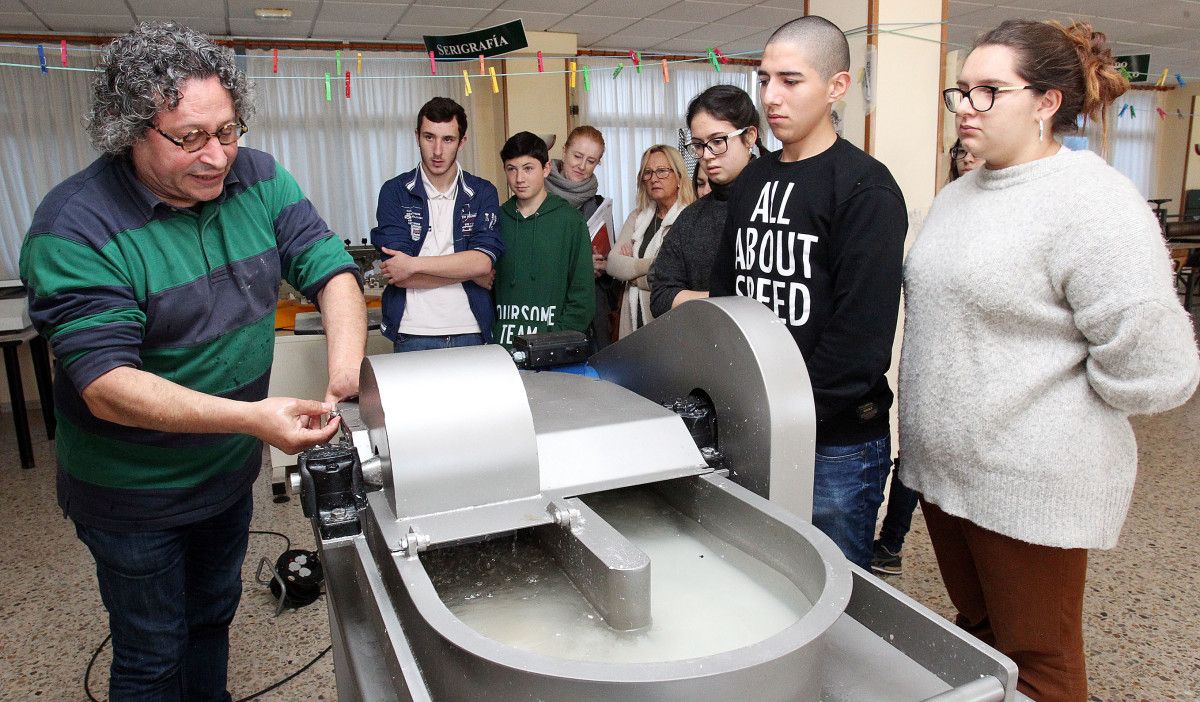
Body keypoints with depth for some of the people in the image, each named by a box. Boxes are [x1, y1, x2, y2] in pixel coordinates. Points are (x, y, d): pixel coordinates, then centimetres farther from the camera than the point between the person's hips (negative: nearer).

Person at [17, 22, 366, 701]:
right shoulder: (75, 226, -25)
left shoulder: (259, 180, -9)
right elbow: (106, 385, -30)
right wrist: (253, 416, -42)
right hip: (136, 497, -5)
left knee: (214, 615, 29)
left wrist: (345, 376, -31)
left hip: (231, 469, 5)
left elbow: (331, 268, -12)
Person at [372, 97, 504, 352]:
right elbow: (398, 276, -10)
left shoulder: (482, 193, 3)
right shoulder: (395, 192, 0)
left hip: (471, 333, 1)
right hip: (413, 336, -1)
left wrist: (415, 264, -15)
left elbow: (483, 261, -12)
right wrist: (468, 270, -9)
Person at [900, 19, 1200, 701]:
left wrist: (1052, 404, -7)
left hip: (1029, 487, -7)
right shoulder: (959, 194, 9)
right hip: (943, 468, 7)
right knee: (975, 634, 23)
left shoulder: (1092, 201, -17)